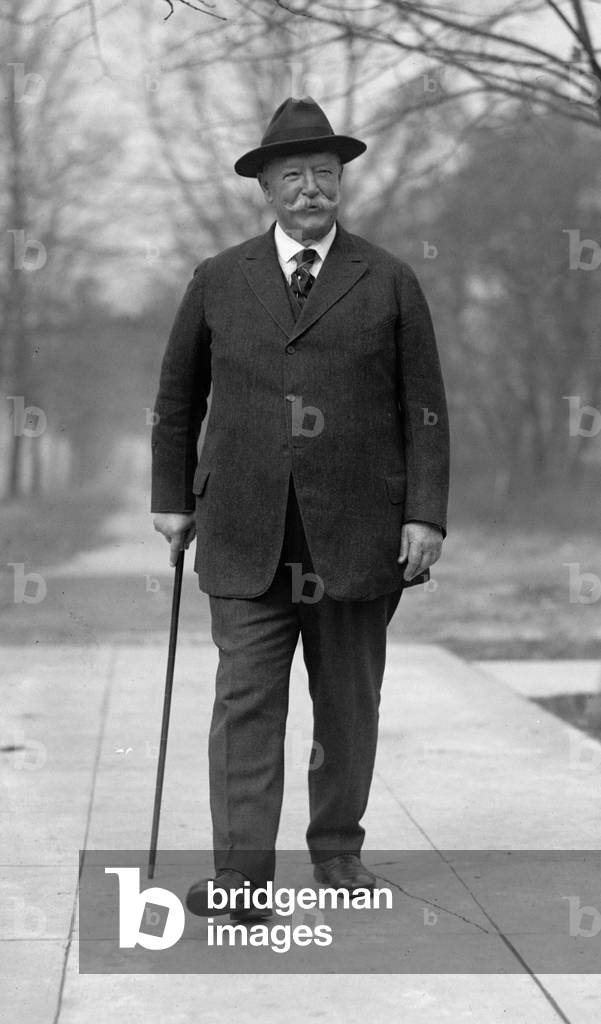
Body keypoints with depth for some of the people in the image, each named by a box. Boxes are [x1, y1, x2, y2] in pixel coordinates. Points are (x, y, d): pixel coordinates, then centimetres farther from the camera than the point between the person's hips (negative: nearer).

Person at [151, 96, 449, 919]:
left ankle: (338, 850, 26)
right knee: (246, 702, -6)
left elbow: (424, 409, 3)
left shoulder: (390, 283, 5)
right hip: (247, 538, 0)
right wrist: (172, 497, 11)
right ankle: (242, 875, -6)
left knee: (349, 704, 9)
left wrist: (426, 514, -5)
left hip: (357, 533, 0)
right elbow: (178, 398, 16)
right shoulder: (219, 281, 8)